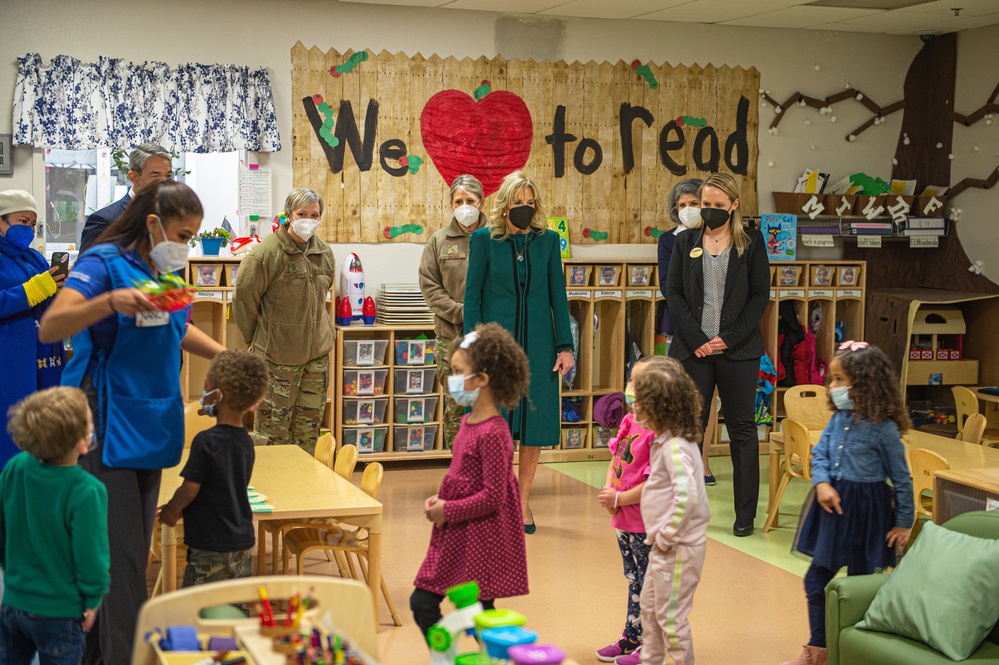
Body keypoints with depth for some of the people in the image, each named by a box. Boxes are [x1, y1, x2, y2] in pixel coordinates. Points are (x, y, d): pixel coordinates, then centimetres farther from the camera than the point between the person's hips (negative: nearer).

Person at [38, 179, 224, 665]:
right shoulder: (106, 264, -12)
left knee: (135, 550, 13)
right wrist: (110, 302, -40)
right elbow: (50, 328, -25)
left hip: (149, 423, 8)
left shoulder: (168, 271, 10)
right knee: (118, 552, -8)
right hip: (106, 424, -8)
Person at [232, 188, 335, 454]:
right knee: (274, 425, 0)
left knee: (310, 425, 13)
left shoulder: (324, 252, 5)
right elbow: (243, 296, -8)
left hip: (318, 352, 6)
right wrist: (255, 338, 0)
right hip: (278, 353, -6)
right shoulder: (267, 253, -16)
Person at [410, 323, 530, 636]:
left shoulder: (492, 433, -21)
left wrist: (447, 511, -15)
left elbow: (492, 497, -22)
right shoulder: (468, 422, 7)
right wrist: (439, 500, 3)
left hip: (480, 540, -9)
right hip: (455, 538, 9)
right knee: (422, 603, 11)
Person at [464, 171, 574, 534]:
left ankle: (523, 500, 15)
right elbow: (472, 296, 0)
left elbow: (558, 296, 7)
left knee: (534, 424, 4)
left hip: (537, 344, 2)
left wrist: (565, 346, 1)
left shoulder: (548, 240, 5)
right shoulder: (484, 239, -1)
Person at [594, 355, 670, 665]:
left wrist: (620, 499, -16)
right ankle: (631, 638, 35)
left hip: (648, 525, -9)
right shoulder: (629, 421, 5)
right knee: (634, 580, 21)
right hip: (624, 521, 9)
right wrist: (607, 489, -4)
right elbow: (615, 459, 13)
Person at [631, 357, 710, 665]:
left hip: (678, 547, -10)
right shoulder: (665, 441, 8)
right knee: (649, 606, 22)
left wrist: (667, 535, -23)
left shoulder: (675, 447, -23)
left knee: (670, 616, 2)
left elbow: (687, 496, -33)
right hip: (664, 545, 10)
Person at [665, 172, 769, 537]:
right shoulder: (685, 242, 8)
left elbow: (760, 294, 0)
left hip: (738, 349, -1)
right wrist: (697, 339, -8)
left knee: (742, 429, 5)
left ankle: (745, 514, 12)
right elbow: (674, 294, 4)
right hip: (693, 349, 1)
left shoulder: (751, 242, 3)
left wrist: (729, 338, -9)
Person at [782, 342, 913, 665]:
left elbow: (901, 478, -9)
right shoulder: (838, 418, 1)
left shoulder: (883, 428, -16)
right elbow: (819, 454, 4)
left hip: (865, 511, -6)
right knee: (816, 580, 11)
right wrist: (822, 483, -16)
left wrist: (904, 522, -5)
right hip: (832, 505, 6)